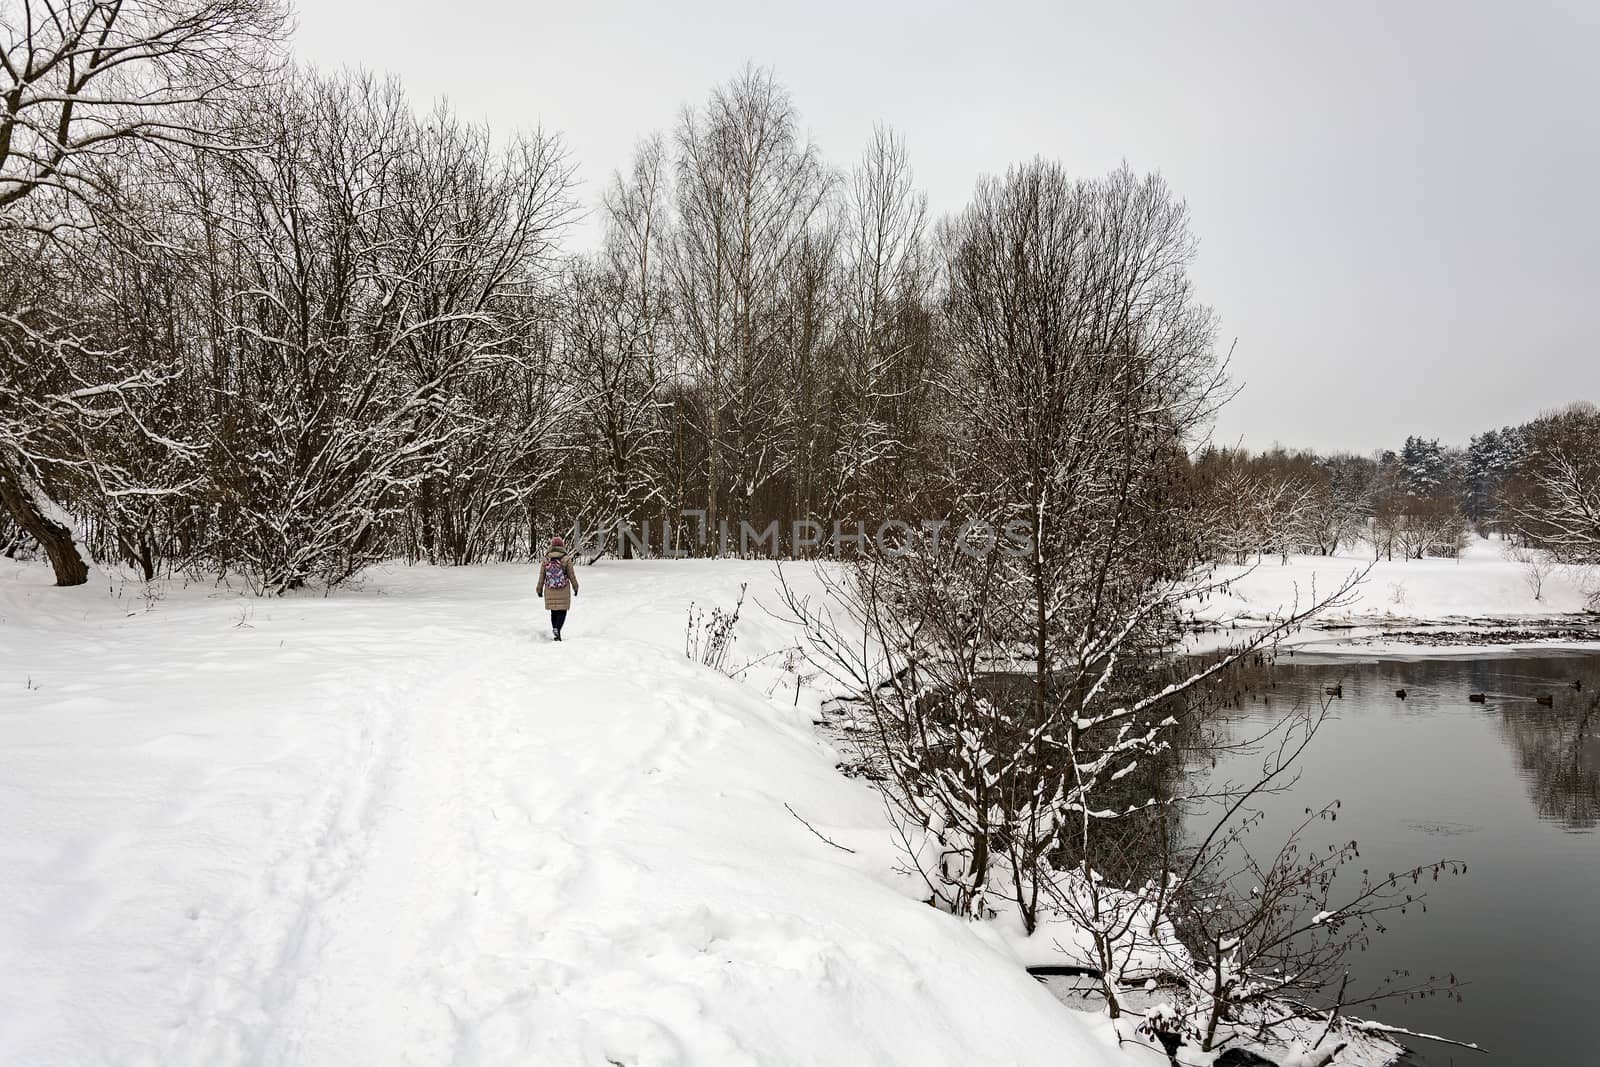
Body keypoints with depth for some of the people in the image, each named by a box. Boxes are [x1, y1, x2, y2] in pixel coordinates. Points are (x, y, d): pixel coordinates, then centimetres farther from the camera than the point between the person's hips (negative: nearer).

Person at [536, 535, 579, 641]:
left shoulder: (545, 559, -1)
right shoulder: (566, 559, -8)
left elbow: (541, 576, 4)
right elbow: (571, 575, -3)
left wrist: (540, 589, 14)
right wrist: (575, 587, 11)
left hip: (550, 591, 3)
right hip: (564, 591, -2)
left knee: (554, 612, 13)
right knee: (562, 611, 4)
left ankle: (557, 634, 14)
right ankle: (557, 628, -19)